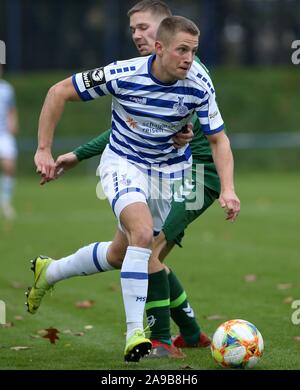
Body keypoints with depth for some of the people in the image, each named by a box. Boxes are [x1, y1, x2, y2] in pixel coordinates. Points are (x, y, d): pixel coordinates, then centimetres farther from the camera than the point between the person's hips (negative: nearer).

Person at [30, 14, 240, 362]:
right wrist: (44, 150, -14)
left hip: (170, 169, 4)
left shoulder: (199, 85, -18)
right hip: (123, 162, -4)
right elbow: (59, 92, -14)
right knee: (142, 232, -30)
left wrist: (227, 189, -21)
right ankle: (134, 334, -28)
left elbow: (218, 140, -6)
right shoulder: (123, 75, -25)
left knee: (124, 250, 14)